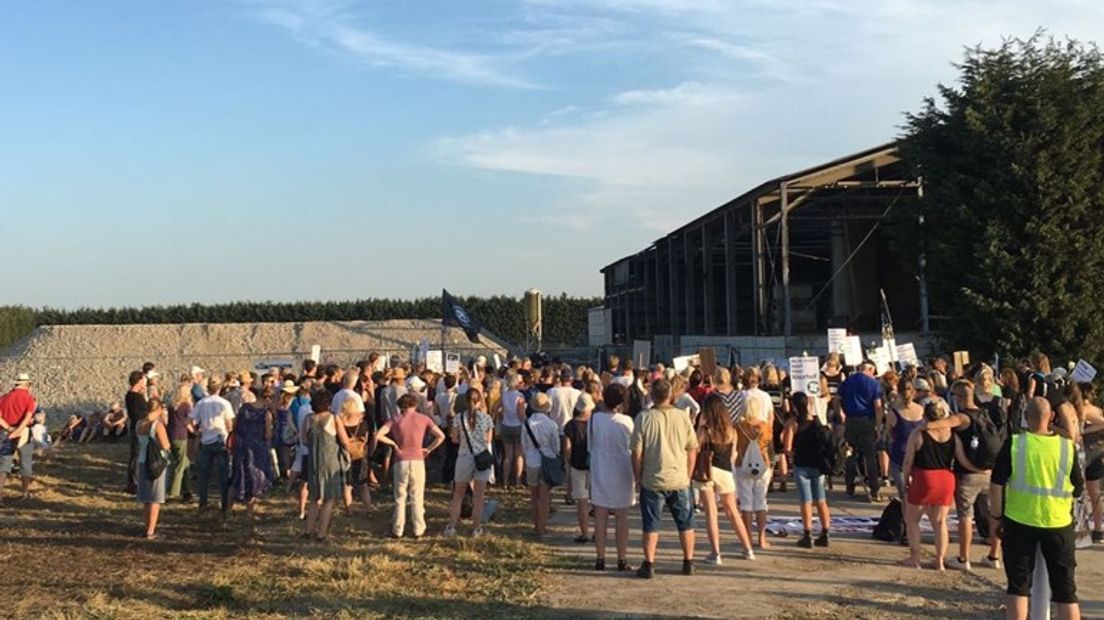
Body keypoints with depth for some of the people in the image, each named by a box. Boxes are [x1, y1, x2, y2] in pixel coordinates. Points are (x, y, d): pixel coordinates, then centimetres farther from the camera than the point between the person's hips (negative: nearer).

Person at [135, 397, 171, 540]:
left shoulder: (139, 425, 2)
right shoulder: (158, 425, -17)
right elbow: (165, 446, -23)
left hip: (142, 463, 6)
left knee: (145, 499, 16)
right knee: (155, 499, 1)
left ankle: (149, 528, 25)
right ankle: (150, 532, 2)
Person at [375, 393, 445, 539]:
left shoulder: (396, 420, 3)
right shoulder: (423, 419, 4)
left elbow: (378, 435, -11)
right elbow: (441, 436, -2)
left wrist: (393, 444, 0)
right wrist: (428, 449, 4)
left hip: (401, 462, 0)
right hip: (418, 461, 0)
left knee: (400, 498, 11)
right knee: (417, 498, 9)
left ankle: (397, 531, 14)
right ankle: (418, 531, 11)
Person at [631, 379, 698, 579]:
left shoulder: (644, 418, -10)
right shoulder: (682, 417, -3)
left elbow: (637, 453, -9)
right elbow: (692, 450, 2)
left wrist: (638, 478, 3)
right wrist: (687, 475, 13)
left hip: (652, 481, -2)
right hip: (679, 480, 2)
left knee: (651, 525, 8)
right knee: (686, 524, 16)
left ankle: (649, 565, 8)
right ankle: (688, 563, 22)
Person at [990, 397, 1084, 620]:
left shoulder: (1013, 443, -8)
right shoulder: (1067, 446, -5)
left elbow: (996, 485, -8)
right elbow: (1078, 489, 4)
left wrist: (997, 517, 3)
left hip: (1019, 522, -1)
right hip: (1058, 524, 1)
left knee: (1018, 586, 9)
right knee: (1065, 589, 11)